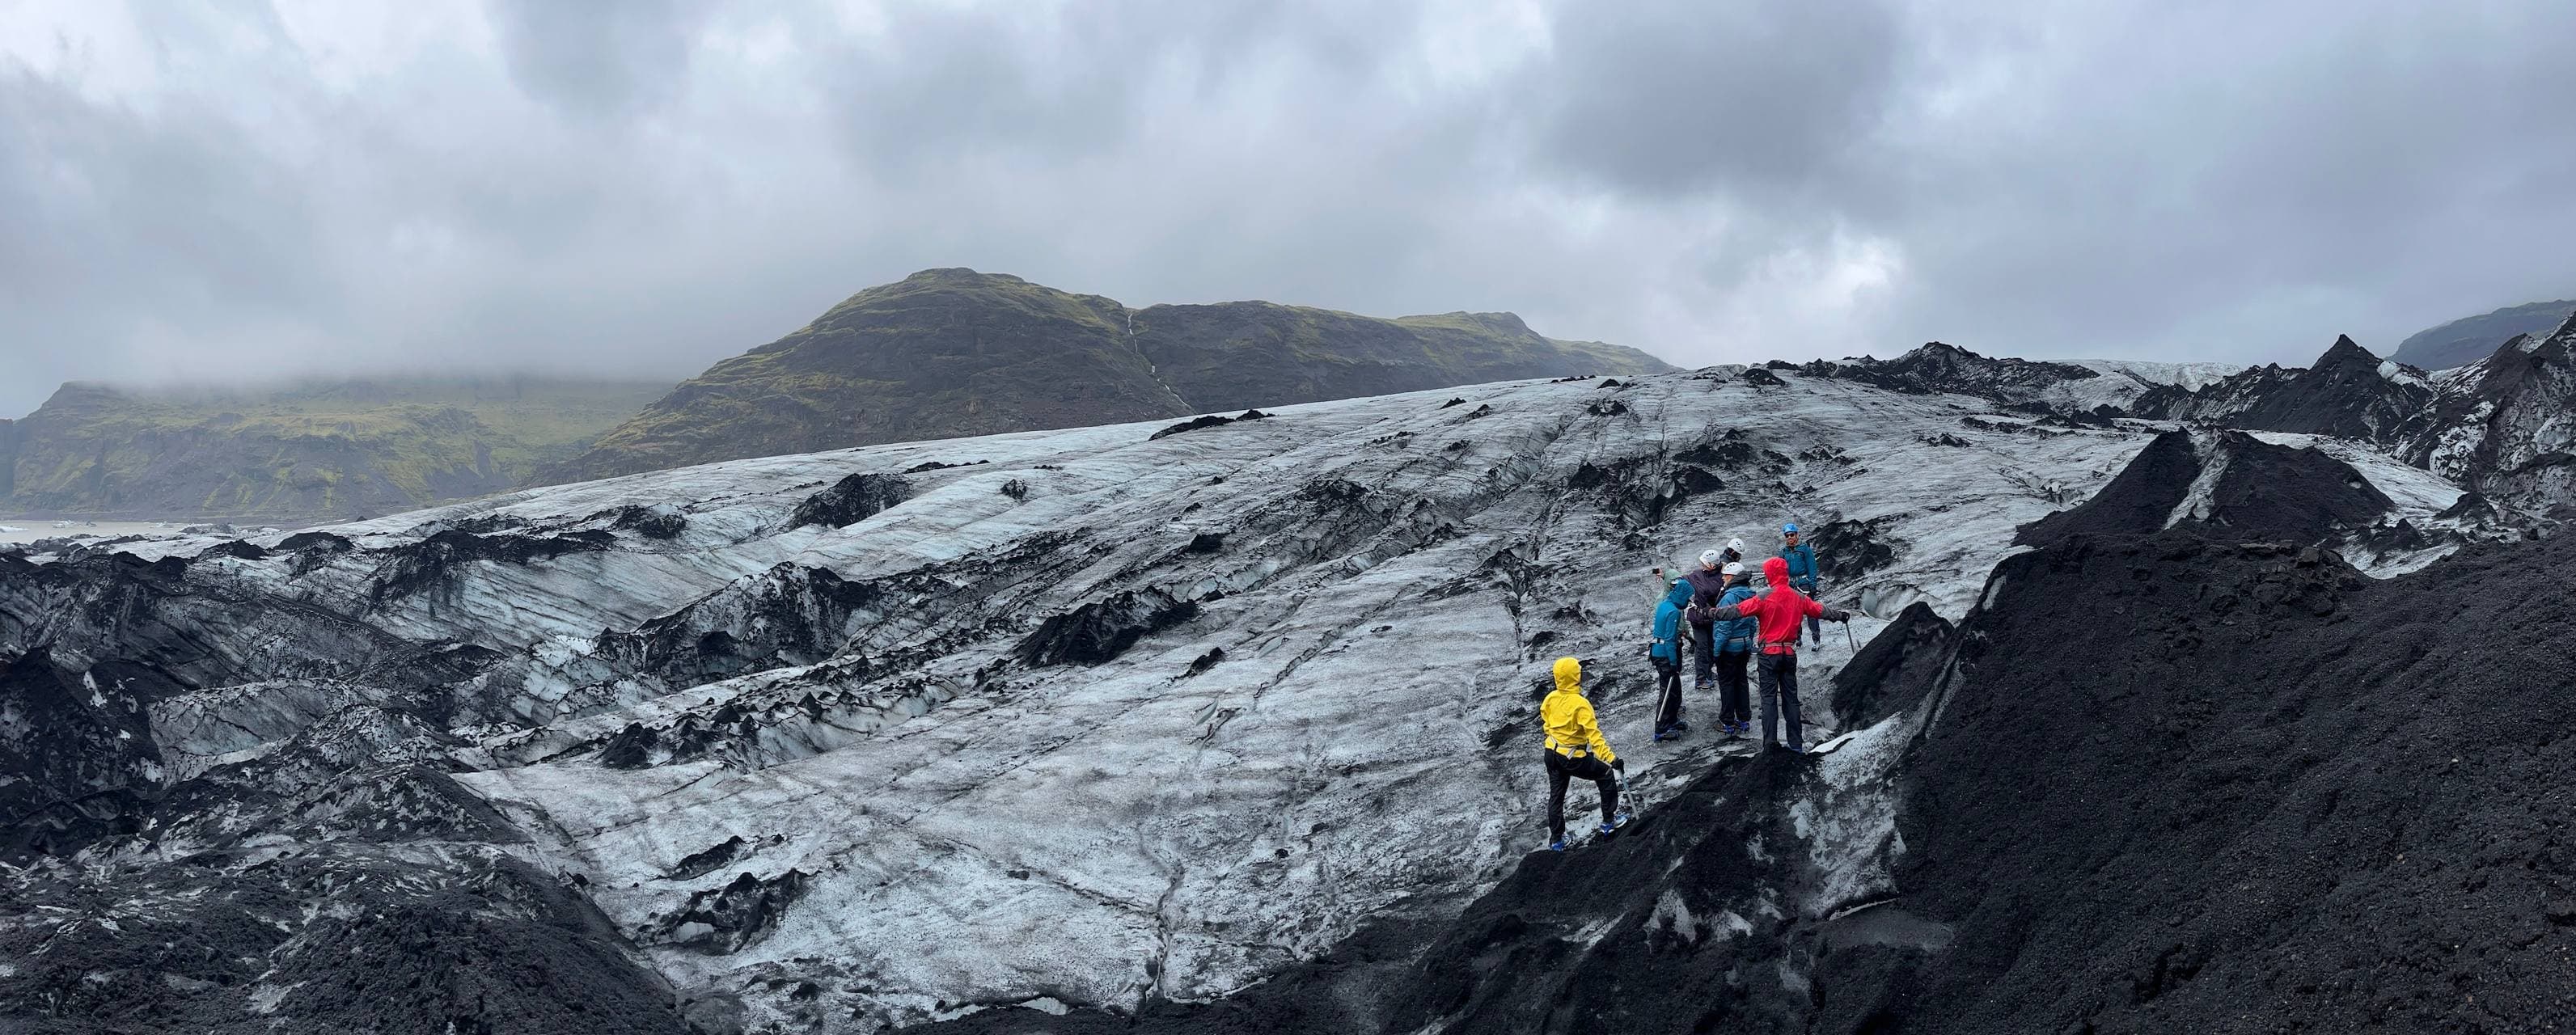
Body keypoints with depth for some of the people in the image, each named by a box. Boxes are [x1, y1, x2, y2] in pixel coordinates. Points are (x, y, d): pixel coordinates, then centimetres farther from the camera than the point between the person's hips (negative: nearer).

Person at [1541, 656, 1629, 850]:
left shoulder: (1551, 698, -6)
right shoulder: (1580, 703, -26)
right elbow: (1593, 735, -30)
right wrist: (1612, 759, -30)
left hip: (1552, 754, 6)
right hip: (1574, 758, -6)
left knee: (1556, 796, 18)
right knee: (1606, 775, 17)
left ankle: (1556, 840, 27)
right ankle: (1609, 821, 26)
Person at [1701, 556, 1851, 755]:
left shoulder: (1765, 597, -12)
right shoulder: (1799, 598, 3)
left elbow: (1738, 610, -17)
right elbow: (1820, 610, 17)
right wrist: (1840, 615, 34)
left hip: (1769, 654, -4)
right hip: (1790, 654, 4)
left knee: (1769, 698, 1)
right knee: (1790, 698, 9)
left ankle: (1770, 742, -4)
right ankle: (1795, 744, 9)